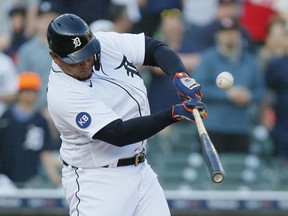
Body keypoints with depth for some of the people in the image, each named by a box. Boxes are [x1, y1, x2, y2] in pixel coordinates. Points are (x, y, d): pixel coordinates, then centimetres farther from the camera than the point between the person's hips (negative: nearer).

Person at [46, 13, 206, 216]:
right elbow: (118, 134, -29)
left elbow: (155, 48, 5)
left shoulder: (106, 43, -5)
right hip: (96, 181, -7)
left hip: (141, 169, 7)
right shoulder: (63, 94, -24)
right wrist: (174, 114, -34)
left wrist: (180, 75, -16)